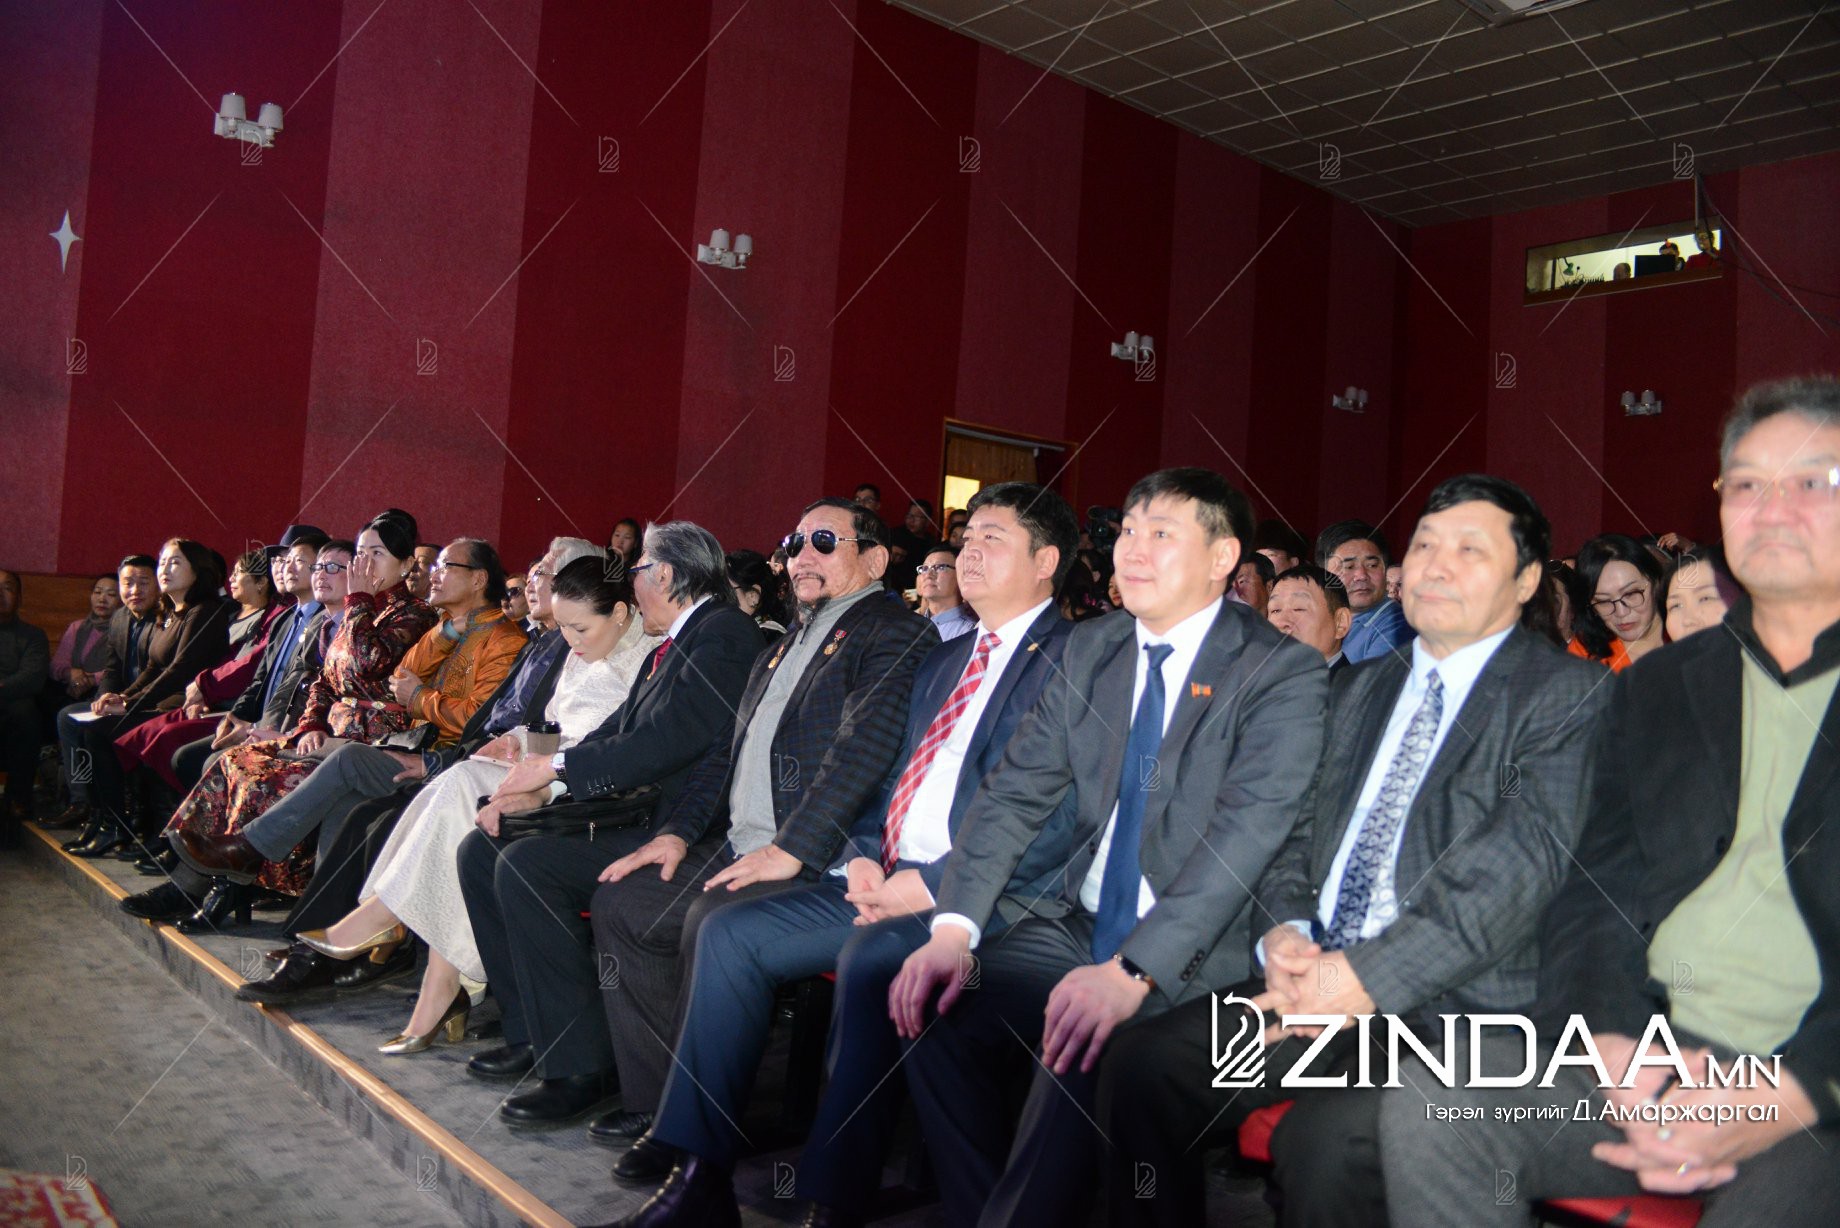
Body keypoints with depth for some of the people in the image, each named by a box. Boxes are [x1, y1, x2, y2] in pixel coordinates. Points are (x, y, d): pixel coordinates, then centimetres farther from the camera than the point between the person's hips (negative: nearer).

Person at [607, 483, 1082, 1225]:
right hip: (890, 879, 9)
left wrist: (933, 883, -18)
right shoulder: (944, 661, 21)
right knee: (731, 932, -2)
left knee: (868, 957, -34)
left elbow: (1059, 815, -17)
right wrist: (865, 858, 2)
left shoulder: (1071, 658, -7)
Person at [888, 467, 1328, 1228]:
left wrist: (1132, 969, -30)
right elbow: (1013, 793, 4)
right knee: (936, 1020, -15)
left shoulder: (1282, 672, -9)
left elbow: (1249, 832, -20)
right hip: (1076, 926, 6)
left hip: (1193, 951, -5)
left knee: (1080, 1053, -31)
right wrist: (954, 928, -10)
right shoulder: (1090, 651, 9)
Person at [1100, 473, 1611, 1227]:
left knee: (1327, 1138, -31)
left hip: (1460, 1004, -5)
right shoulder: (1361, 689, 21)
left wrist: (1369, 976, -21)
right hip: (1317, 978, 6)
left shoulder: (1569, 697, 0)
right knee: (1139, 1066, -14)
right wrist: (1282, 929, -5)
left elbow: (1523, 859, -13)